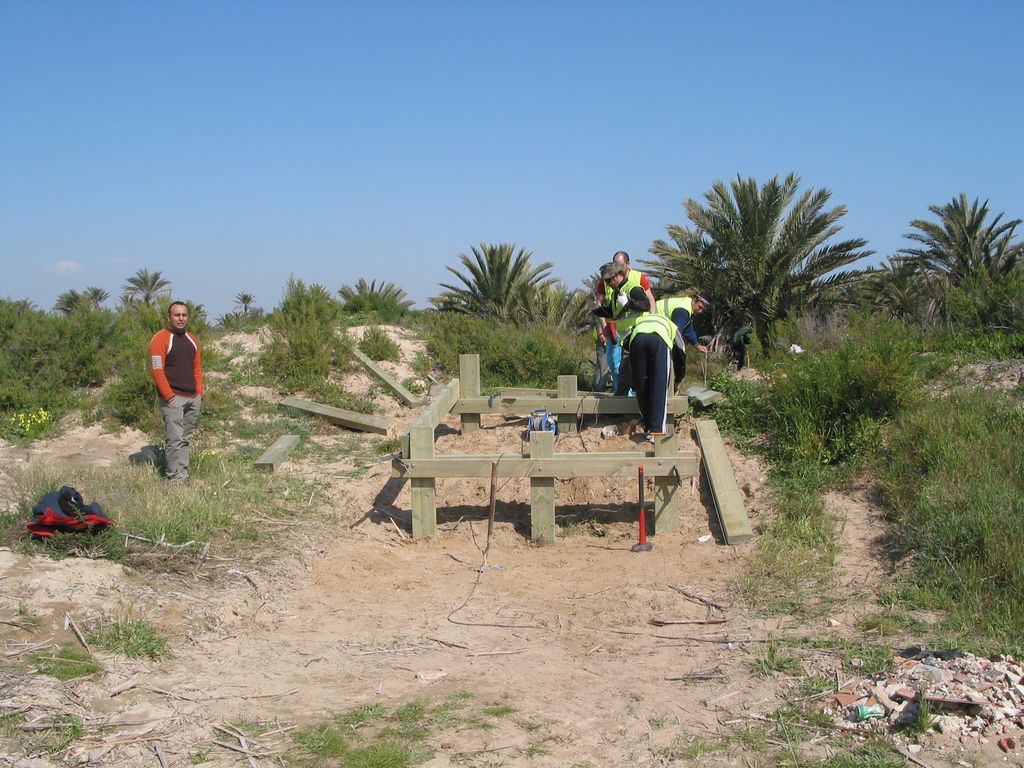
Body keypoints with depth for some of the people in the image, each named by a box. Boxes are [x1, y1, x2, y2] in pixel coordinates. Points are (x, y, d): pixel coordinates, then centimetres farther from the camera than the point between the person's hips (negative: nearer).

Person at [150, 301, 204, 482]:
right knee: (174, 440, -9)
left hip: (193, 399, 7)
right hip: (173, 398, -7)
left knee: (185, 439, 10)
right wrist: (170, 396, -16)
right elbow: (157, 370, -12)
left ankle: (183, 473, 14)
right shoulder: (160, 339, -6)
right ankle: (175, 478, -7)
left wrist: (199, 393, 9)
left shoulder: (191, 340, 16)